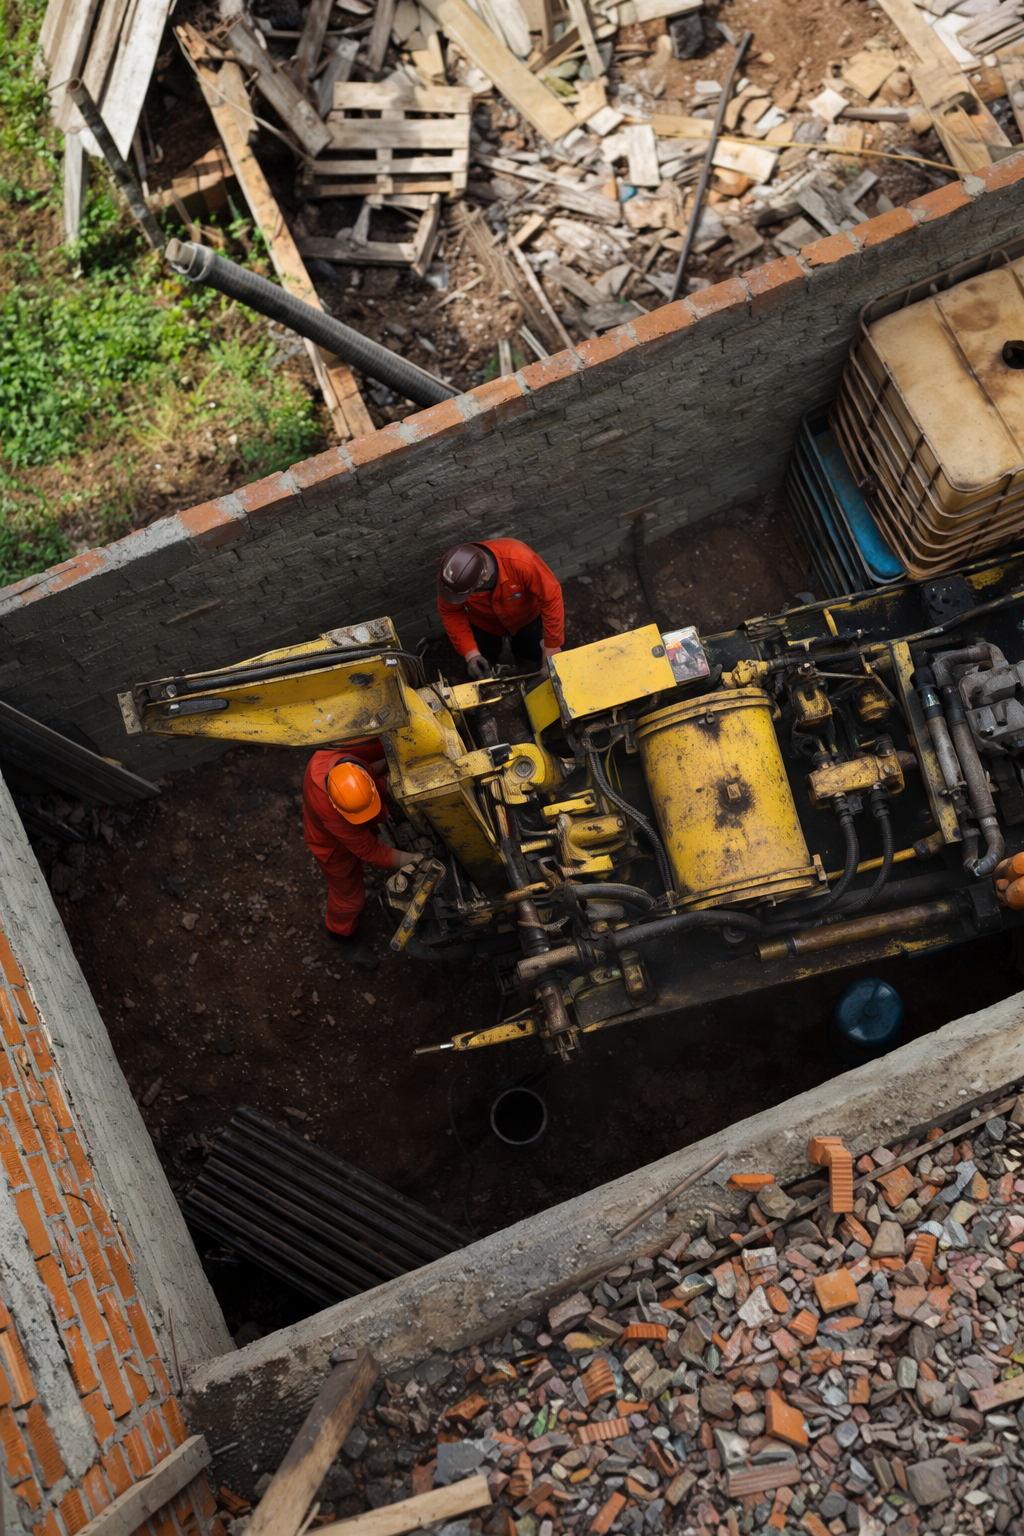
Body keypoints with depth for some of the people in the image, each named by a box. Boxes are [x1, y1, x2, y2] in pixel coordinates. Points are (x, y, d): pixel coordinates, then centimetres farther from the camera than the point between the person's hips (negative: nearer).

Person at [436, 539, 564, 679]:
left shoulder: (520, 561, -46)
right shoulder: (450, 573, -36)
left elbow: (551, 597, -32)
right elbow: (450, 612, -19)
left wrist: (552, 647, -26)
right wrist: (470, 652, -27)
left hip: (526, 615, -1)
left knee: (533, 669, 10)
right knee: (479, 673, 6)